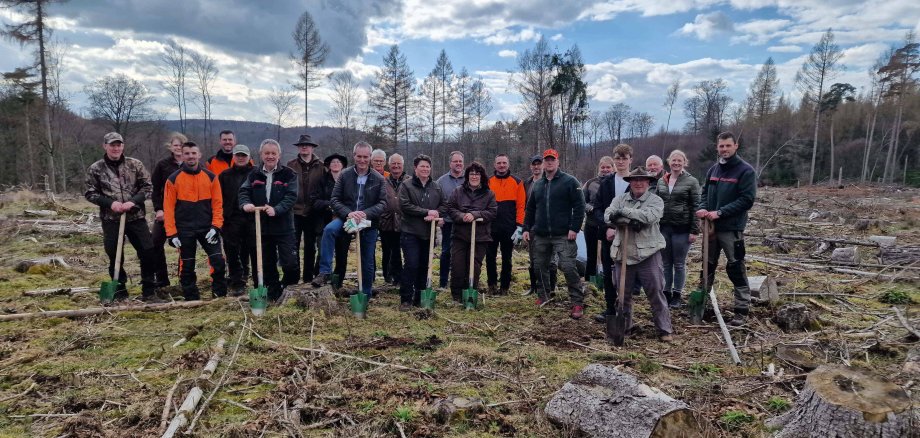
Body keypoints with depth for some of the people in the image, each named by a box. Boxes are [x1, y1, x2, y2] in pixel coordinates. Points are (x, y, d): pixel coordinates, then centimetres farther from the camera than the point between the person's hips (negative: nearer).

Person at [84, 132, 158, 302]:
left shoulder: (135, 165, 3)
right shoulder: (95, 169, 2)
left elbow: (147, 186, 3)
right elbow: (90, 193, 3)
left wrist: (133, 201, -13)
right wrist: (110, 203, -13)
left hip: (135, 217, 1)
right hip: (111, 219, 0)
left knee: (148, 253, -1)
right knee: (115, 257, 6)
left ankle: (149, 291, 11)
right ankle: (119, 291, 21)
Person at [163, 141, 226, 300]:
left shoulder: (211, 177, 2)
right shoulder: (173, 179, -1)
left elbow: (217, 203, 1)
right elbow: (169, 207, -2)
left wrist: (216, 226, -9)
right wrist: (171, 233, -7)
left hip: (207, 228, 0)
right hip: (184, 231, 0)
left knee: (218, 262, -7)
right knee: (187, 267, 8)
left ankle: (220, 297, 8)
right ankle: (192, 300, 22)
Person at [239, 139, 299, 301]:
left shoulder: (288, 174, -4)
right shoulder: (254, 175, 8)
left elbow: (291, 196, -13)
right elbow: (244, 191, 0)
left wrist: (276, 209, -28)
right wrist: (245, 203, -22)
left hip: (283, 227, -4)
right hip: (262, 227, 4)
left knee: (289, 263, -8)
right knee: (267, 264, 12)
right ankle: (273, 295, 27)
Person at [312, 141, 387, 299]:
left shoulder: (379, 179, -2)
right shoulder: (345, 175, -2)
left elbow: (383, 203, -6)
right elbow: (335, 199, -4)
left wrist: (365, 213, -24)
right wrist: (348, 213, -23)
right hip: (346, 217, 0)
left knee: (368, 262, 8)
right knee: (329, 229, -33)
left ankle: (365, 295, 26)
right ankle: (325, 272, -27)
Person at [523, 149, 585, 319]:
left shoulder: (570, 182, -3)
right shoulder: (537, 185, 15)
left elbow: (579, 206, -7)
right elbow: (530, 209, 20)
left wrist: (574, 228, -14)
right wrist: (526, 228, 11)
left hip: (563, 235, -6)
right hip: (540, 236, 6)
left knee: (568, 267, -12)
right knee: (540, 267, 13)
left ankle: (577, 303, -4)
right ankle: (543, 296, 31)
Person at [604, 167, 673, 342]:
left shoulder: (655, 200, 0)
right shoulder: (620, 199, 8)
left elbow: (649, 216, -21)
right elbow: (608, 216, -9)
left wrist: (624, 212, -19)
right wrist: (630, 221, -22)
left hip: (648, 253, -3)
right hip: (623, 253, 3)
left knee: (656, 292, 1)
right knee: (622, 293, 12)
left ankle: (665, 329, 12)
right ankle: (624, 326, 28)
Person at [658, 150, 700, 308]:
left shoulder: (691, 181, -4)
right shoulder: (661, 181, 8)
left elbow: (695, 207, -6)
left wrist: (694, 231, -11)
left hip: (681, 229, -4)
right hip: (663, 227, 4)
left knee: (679, 264, 6)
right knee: (666, 263, 10)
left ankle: (677, 295, 17)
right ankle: (666, 293, 20)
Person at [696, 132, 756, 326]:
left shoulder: (745, 170, -8)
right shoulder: (713, 169, 11)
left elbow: (747, 199, -14)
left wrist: (720, 212, -20)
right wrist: (702, 208, -6)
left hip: (732, 229, -6)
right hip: (711, 226, 6)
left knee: (736, 269, -1)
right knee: (708, 266, 17)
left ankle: (742, 310, 9)